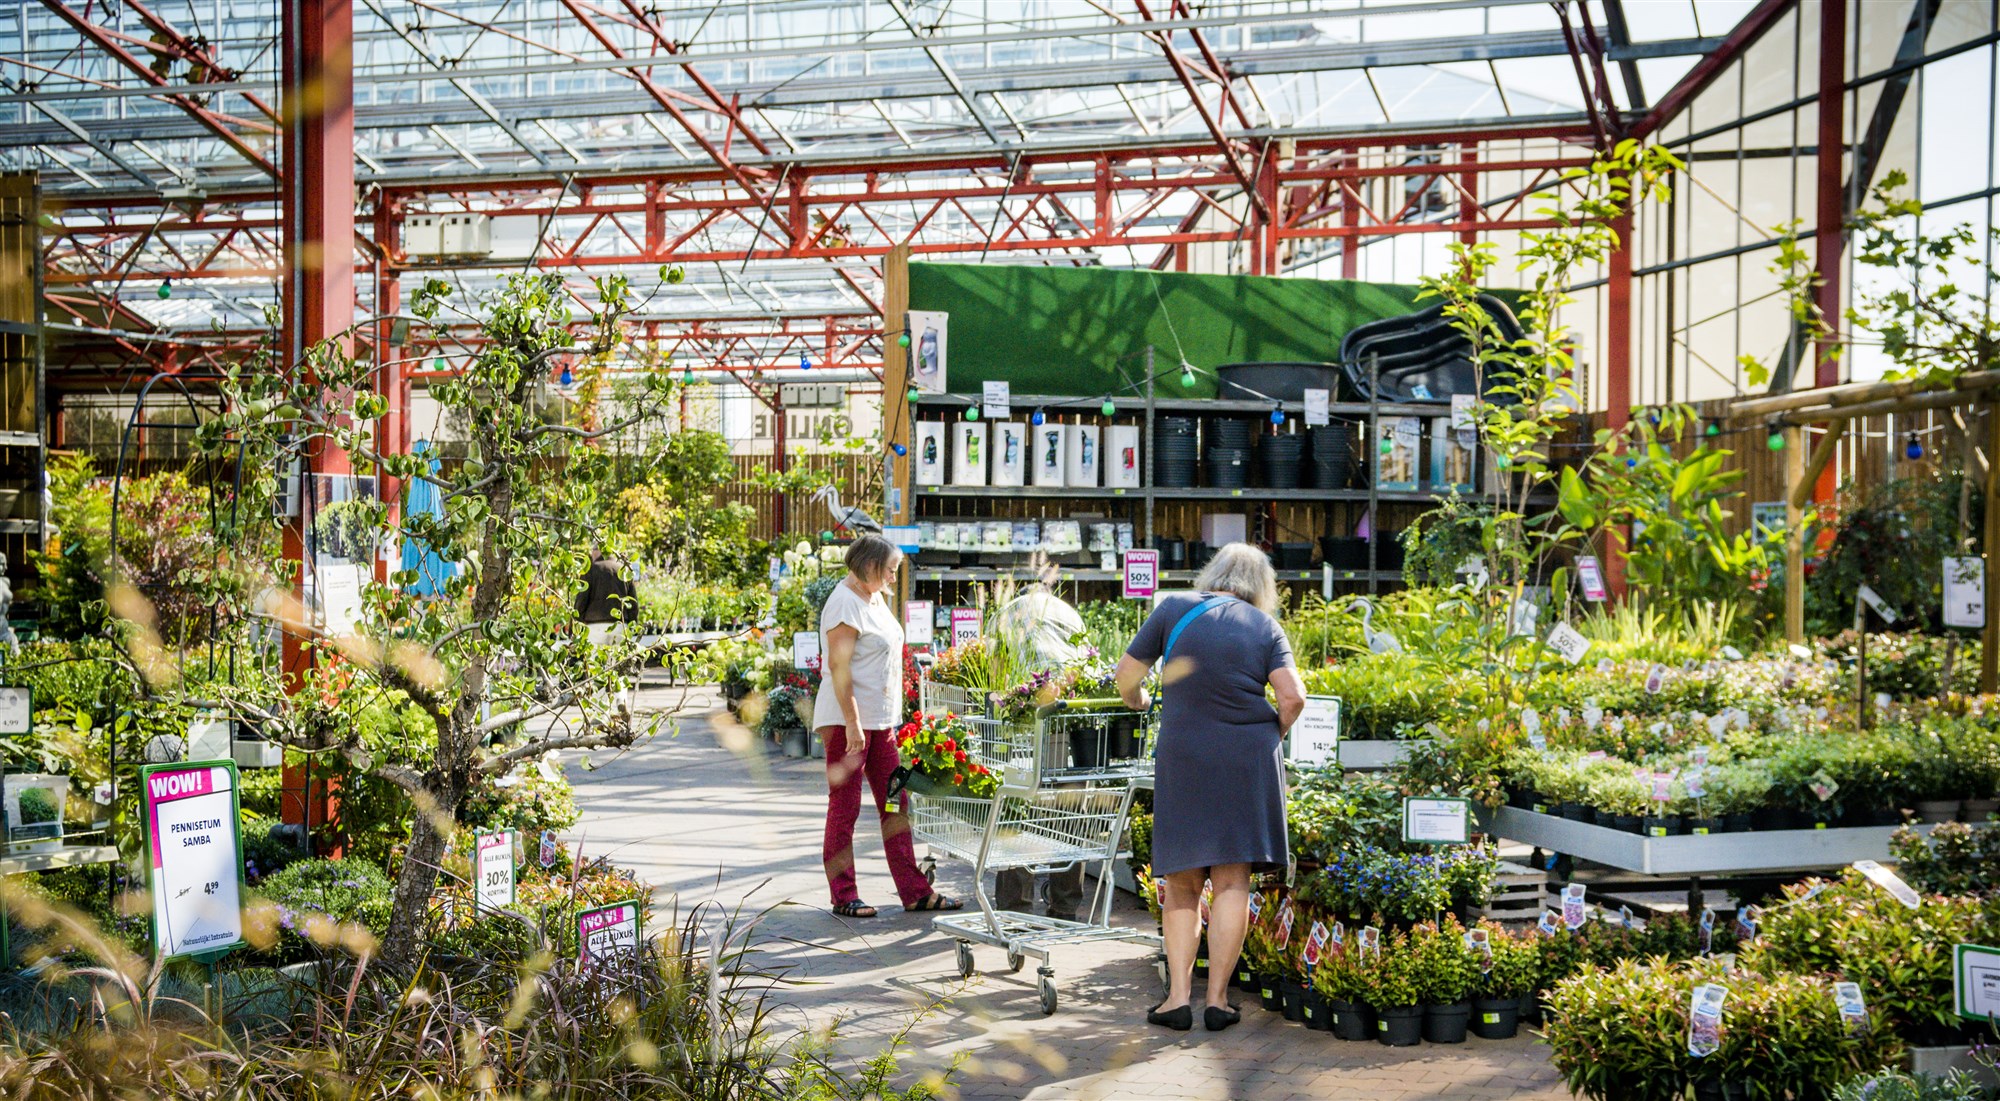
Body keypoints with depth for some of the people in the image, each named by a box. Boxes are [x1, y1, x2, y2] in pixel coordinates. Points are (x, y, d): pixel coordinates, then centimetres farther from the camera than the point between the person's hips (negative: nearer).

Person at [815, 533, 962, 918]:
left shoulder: (875, 599, 16)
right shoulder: (844, 603, -14)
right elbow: (839, 667, -20)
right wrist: (852, 723, -23)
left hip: (880, 720, 9)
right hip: (847, 720, -9)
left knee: (896, 804, 8)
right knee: (844, 807, -1)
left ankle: (915, 892, 11)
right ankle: (843, 897, 7)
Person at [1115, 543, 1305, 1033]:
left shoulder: (1174, 608, 5)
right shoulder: (1265, 626, 6)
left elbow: (1126, 674, 6)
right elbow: (1293, 696, -6)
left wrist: (1137, 702, 26)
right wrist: (1271, 735, 11)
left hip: (1183, 758, 0)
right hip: (1248, 761, 0)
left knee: (1182, 883, 9)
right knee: (1232, 881, 5)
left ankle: (1178, 996, 4)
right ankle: (1217, 999, 5)